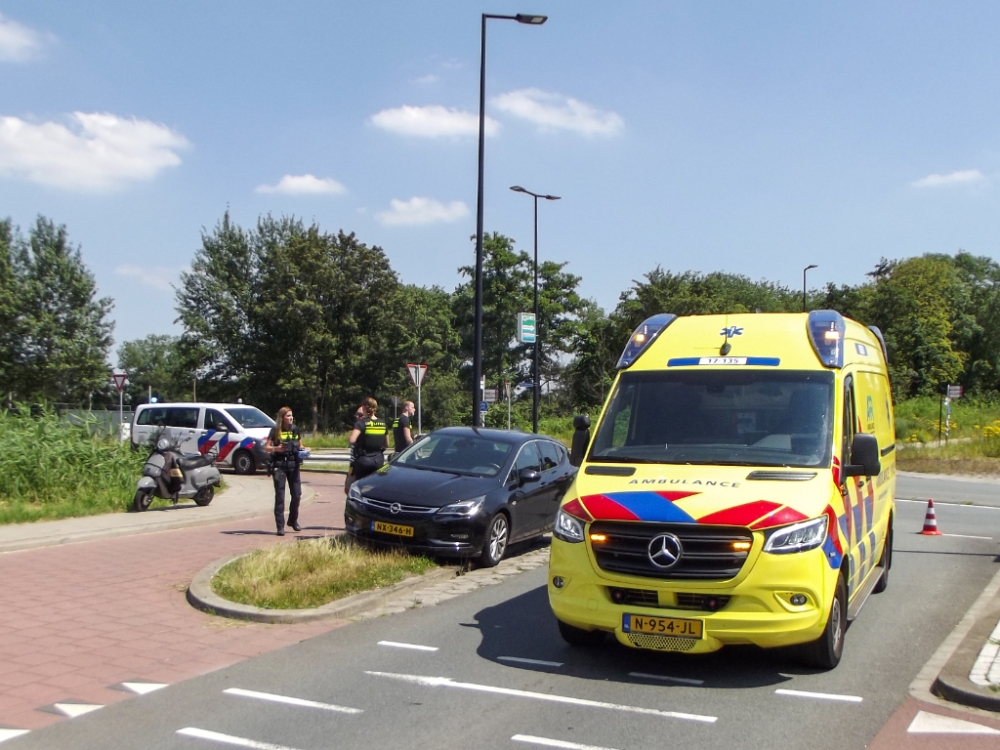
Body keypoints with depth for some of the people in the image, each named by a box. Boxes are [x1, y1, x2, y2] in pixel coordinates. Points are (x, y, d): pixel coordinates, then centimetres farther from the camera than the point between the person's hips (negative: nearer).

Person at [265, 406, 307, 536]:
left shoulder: (295, 430, 9)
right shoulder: (275, 431, -2)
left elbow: (300, 445, 19)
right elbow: (266, 447, -1)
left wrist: (303, 449, -3)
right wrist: (276, 448, -20)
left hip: (293, 465, 4)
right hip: (279, 466, -4)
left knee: (297, 495, 4)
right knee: (280, 496, -3)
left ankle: (293, 520, 27)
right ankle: (280, 526, 0)